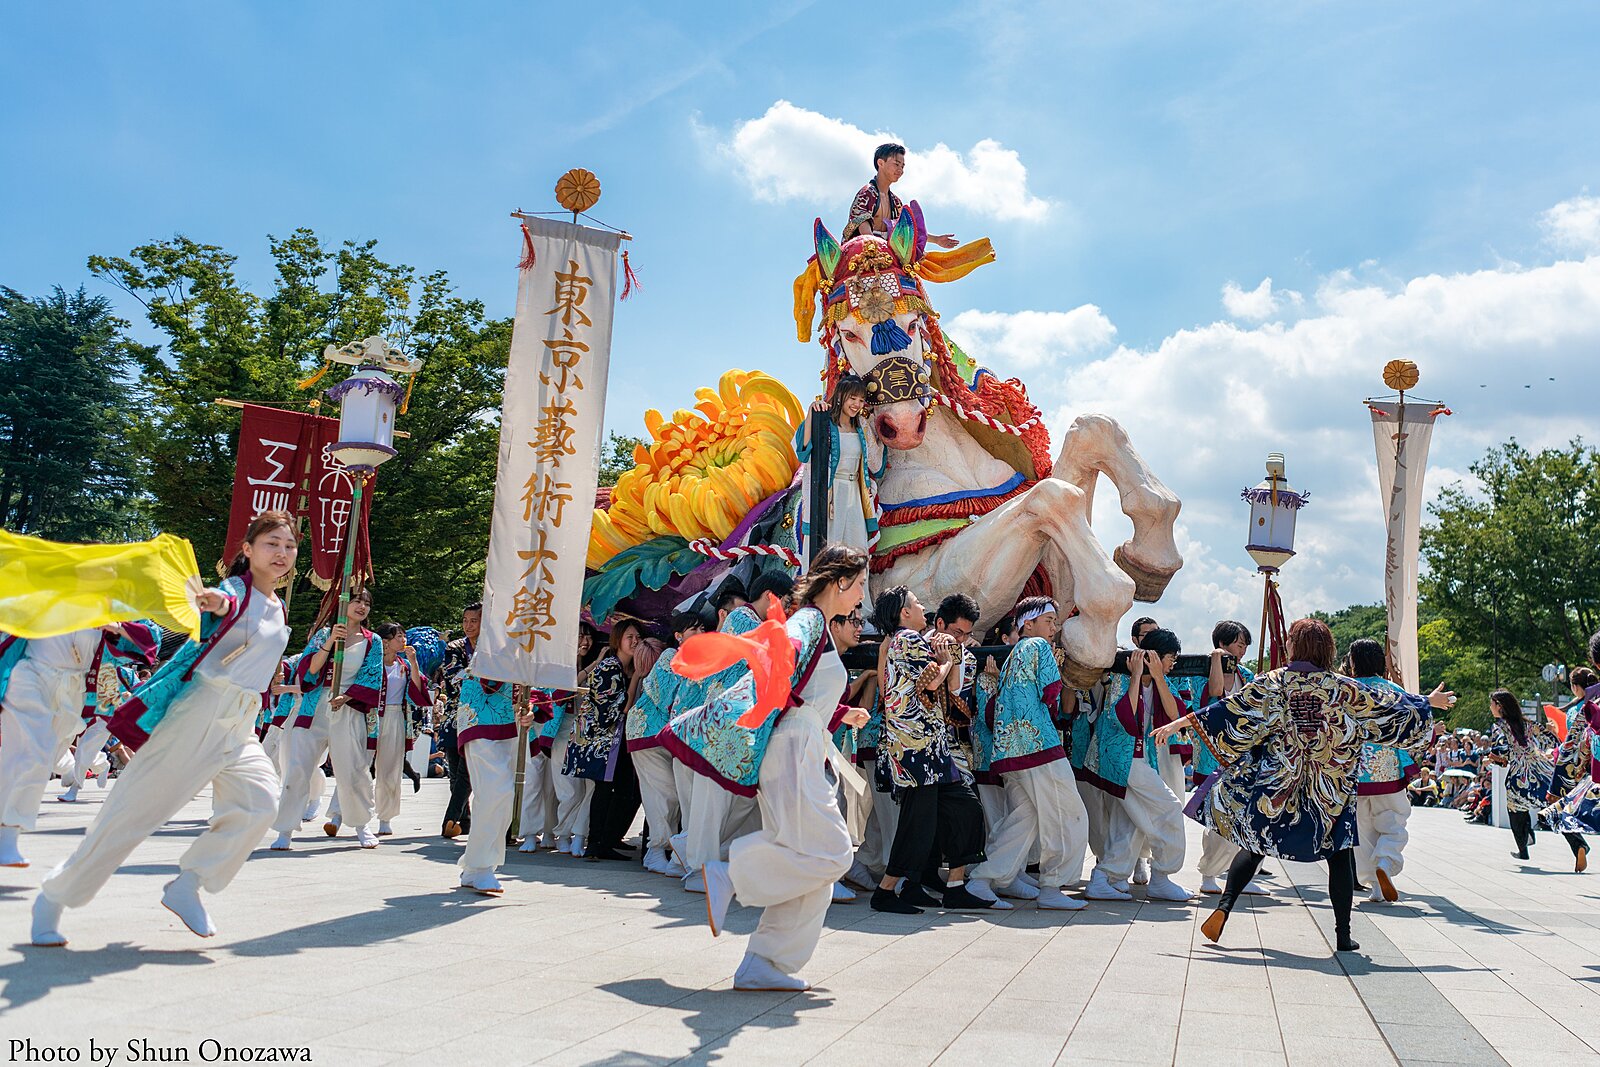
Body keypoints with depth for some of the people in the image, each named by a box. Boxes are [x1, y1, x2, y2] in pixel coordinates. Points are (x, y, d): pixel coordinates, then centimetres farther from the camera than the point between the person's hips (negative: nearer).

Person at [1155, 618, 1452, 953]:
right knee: (1339, 855, 12)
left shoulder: (1271, 683, -6)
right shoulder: (1344, 689, -4)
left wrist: (1180, 724, -5)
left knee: (1254, 847, 12)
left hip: (1274, 791, 0)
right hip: (1330, 795, 0)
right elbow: (1390, 706, 8)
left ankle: (1224, 906, -3)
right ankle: (1343, 935, 13)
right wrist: (1429, 703, 25)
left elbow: (1229, 709, -9)